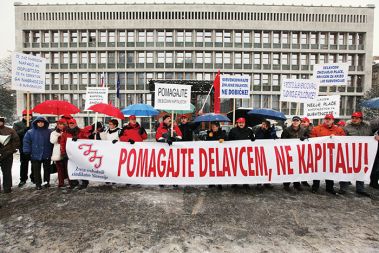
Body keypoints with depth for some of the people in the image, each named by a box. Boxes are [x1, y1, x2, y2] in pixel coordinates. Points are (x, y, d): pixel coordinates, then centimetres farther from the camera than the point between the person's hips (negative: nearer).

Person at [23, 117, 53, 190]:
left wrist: (52, 152, 0)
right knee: (36, 170, 6)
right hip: (35, 155, 0)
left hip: (47, 155, 0)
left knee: (47, 170, 12)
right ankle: (38, 184, 17)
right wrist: (27, 151, -7)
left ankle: (47, 182, 26)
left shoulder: (49, 132, 2)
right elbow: (26, 142, 2)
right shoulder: (30, 132, 0)